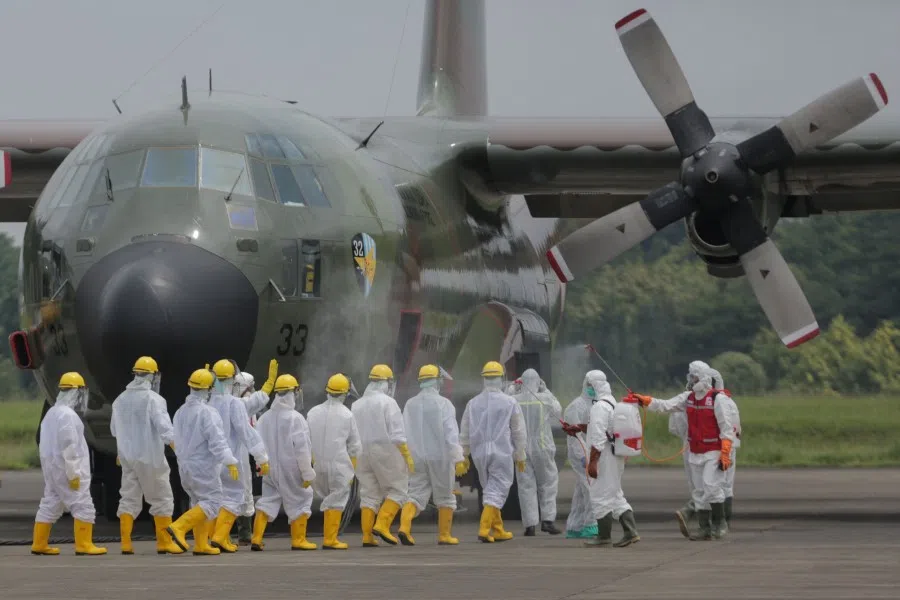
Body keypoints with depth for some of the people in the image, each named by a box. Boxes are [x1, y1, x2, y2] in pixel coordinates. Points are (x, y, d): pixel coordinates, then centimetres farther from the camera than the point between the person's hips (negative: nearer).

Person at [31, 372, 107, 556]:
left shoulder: (52, 413, 14)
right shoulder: (68, 415, -17)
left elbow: (45, 443, 17)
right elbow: (68, 447, -21)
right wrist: (73, 474, -20)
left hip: (52, 466, 10)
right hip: (66, 467, -10)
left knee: (50, 505, 13)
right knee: (83, 505, -6)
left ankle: (39, 544, 13)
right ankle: (84, 545, -8)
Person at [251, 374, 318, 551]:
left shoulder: (265, 418, 3)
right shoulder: (295, 418, -16)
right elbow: (301, 448, -17)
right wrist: (307, 473, -10)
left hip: (270, 469, 6)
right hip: (291, 469, -6)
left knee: (267, 501, 11)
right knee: (299, 501, 8)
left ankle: (256, 539, 3)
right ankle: (298, 540, 10)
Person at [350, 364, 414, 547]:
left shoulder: (356, 405, 11)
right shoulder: (388, 403, -8)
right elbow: (397, 434, -13)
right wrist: (407, 456, -8)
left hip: (363, 454, 6)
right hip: (386, 451, -6)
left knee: (369, 494, 8)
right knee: (397, 490, 4)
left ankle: (367, 536, 1)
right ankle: (382, 525, -11)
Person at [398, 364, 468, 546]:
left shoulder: (410, 404, 5)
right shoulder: (443, 404, -9)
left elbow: (405, 433, 10)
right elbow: (451, 434, -14)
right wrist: (458, 459, -15)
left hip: (417, 457, 4)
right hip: (440, 456, -4)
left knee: (417, 495, 5)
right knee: (445, 497, 9)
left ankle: (404, 526, -17)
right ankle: (444, 536, 10)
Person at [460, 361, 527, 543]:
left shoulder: (473, 403, 3)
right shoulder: (510, 403, -5)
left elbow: (465, 432, 7)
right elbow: (519, 432, 1)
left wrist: (463, 455, 16)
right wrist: (520, 456, 12)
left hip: (480, 453, 4)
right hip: (502, 453, -4)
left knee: (490, 490, 17)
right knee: (496, 491, -3)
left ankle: (498, 530, 22)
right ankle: (484, 529, -18)